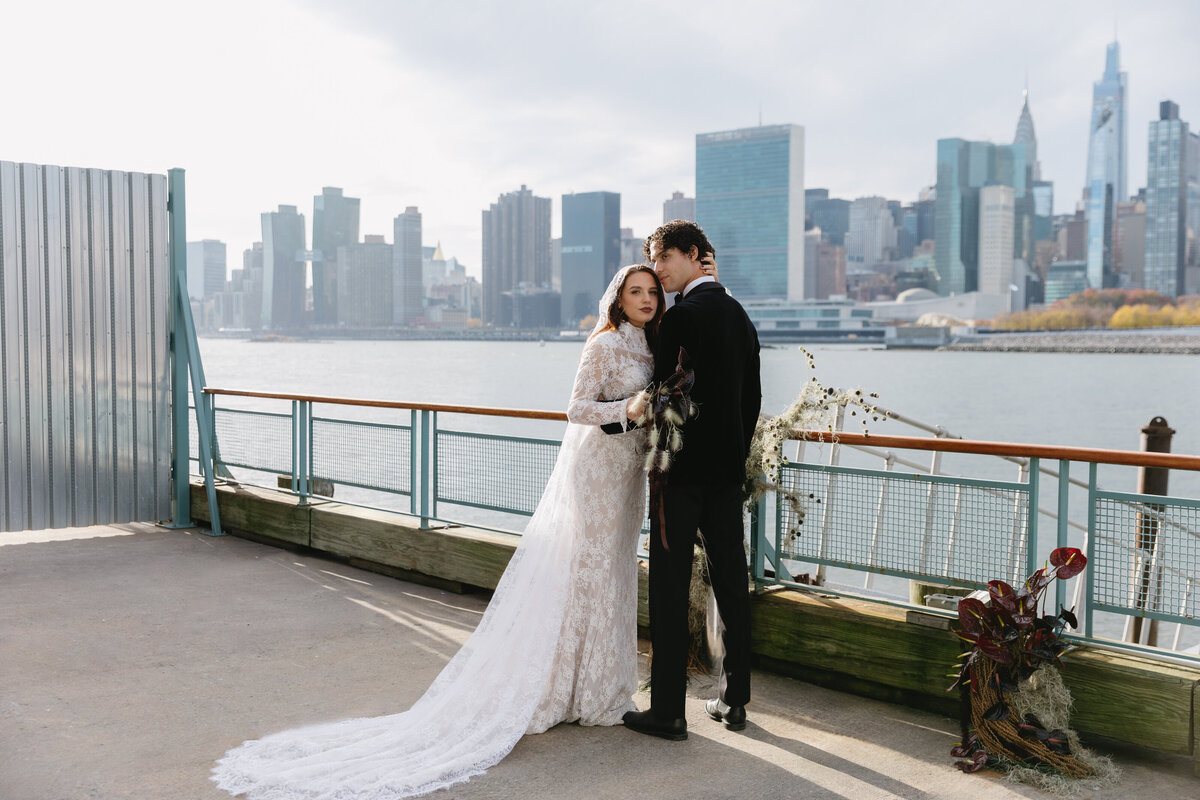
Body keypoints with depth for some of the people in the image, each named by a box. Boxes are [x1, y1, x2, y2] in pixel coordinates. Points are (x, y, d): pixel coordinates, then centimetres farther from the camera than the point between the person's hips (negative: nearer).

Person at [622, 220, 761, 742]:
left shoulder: (681, 316, -13)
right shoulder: (738, 314, 13)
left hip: (683, 468, -8)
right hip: (728, 468, 8)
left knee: (670, 587, -2)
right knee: (731, 582, 12)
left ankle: (668, 711, 2)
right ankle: (734, 699, 21)